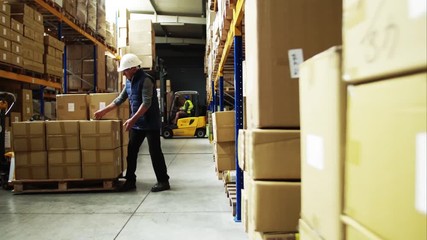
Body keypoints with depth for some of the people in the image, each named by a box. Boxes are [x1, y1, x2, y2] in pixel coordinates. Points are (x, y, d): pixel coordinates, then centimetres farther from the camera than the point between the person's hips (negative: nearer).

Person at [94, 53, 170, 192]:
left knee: (155, 152, -2)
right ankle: (130, 181, 18)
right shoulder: (129, 82, 11)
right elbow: (120, 99, 21)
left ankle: (163, 181, 8)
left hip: (150, 123, -8)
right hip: (136, 123, 8)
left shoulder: (145, 80, -16)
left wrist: (132, 119, -28)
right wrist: (103, 111, 21)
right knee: (131, 151, 8)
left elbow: (146, 103, -24)